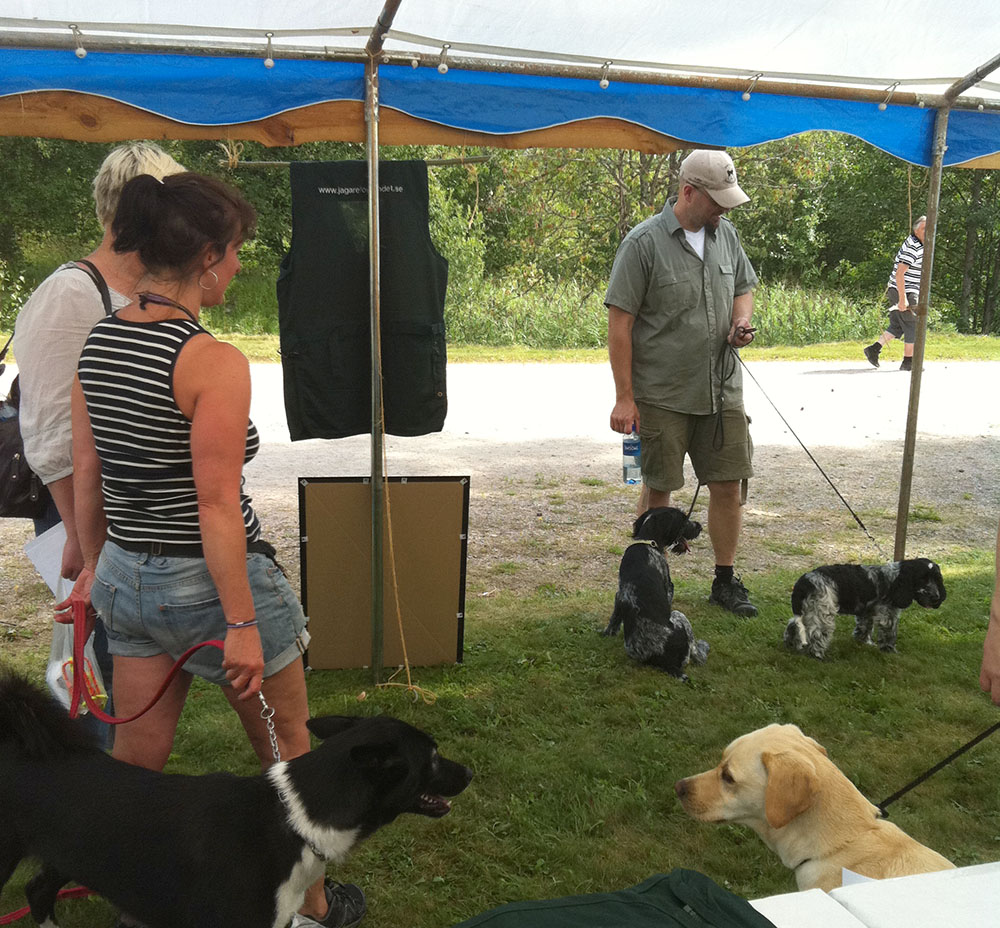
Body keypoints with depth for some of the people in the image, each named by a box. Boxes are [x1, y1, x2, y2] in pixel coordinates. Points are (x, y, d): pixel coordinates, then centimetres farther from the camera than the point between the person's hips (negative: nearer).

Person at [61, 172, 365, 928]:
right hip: (211, 578, -7)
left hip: (127, 575, 7)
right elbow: (216, 507, -22)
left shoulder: (95, 343, 2)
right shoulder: (214, 363, -21)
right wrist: (242, 624, -16)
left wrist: (95, 564, 20)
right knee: (289, 738, 15)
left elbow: (85, 473, 9)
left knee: (138, 755, 19)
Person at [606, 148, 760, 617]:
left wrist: (741, 322, 0)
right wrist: (624, 397, -14)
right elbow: (619, 322, -11)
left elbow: (744, 288, 25)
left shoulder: (725, 233, 9)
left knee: (729, 483, 7)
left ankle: (725, 580, 23)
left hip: (723, 389, 5)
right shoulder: (644, 242, -10)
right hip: (662, 394, -5)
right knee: (658, 488, 4)